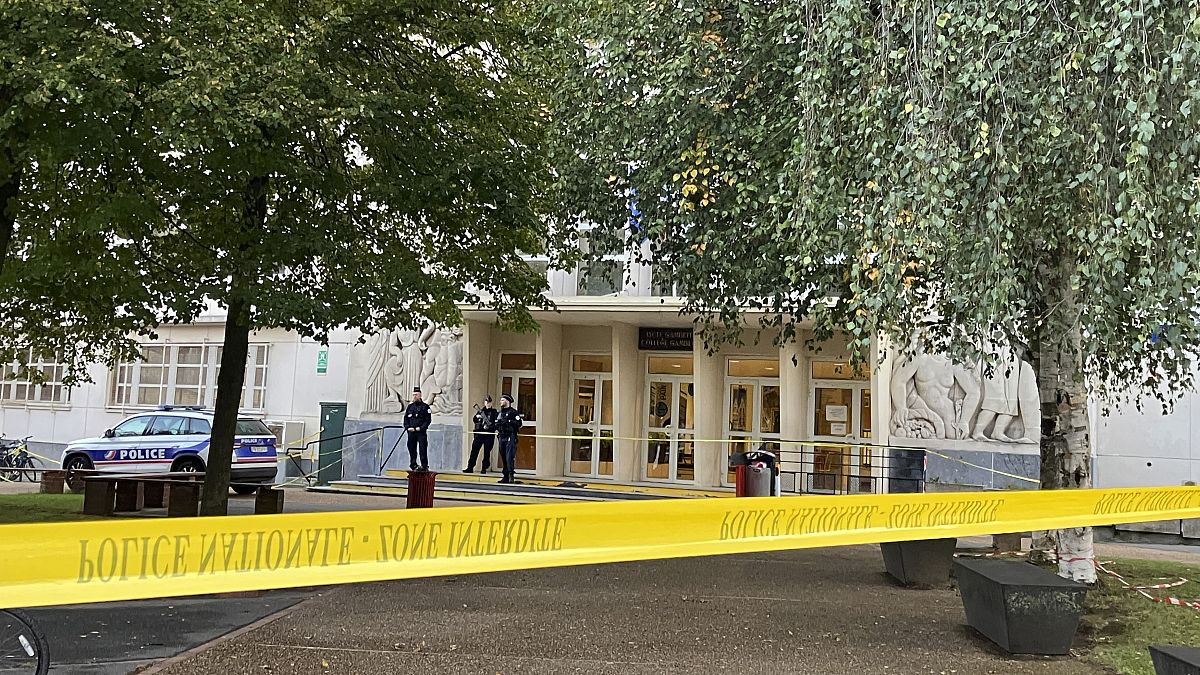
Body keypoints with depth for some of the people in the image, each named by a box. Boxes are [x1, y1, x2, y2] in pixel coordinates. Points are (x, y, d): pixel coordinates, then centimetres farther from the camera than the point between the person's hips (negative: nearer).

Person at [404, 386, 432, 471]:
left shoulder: (425, 406, 1)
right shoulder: (410, 406, 14)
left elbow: (428, 420, -3)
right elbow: (405, 418, 15)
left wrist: (420, 428, -13)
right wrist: (408, 427, -2)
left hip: (421, 432, -5)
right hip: (411, 432, 5)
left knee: (423, 449, -9)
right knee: (411, 449, 7)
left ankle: (425, 466, -6)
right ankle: (413, 465, 16)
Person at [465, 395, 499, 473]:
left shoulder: (494, 412, 5)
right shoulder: (480, 411, 12)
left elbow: (497, 422, -1)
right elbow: (474, 420, 7)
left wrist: (492, 426, -18)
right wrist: (477, 417, -14)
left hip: (489, 435, -2)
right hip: (479, 433, 2)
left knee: (487, 452, 0)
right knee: (474, 451, -2)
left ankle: (484, 468, 7)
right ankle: (470, 468, -1)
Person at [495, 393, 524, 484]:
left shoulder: (513, 412, -5)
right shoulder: (500, 413, 18)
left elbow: (519, 423, -15)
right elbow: (496, 423, 29)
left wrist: (508, 421, -19)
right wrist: (496, 429, 10)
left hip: (510, 437, -8)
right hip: (502, 437, 8)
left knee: (509, 456, -16)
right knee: (503, 457, 9)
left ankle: (511, 475, -19)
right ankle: (506, 476, 14)